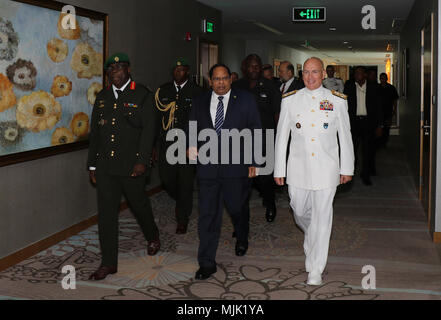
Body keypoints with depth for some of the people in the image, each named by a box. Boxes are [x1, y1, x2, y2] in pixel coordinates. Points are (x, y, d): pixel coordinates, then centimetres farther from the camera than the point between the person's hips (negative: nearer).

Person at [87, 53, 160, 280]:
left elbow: (148, 129, -8)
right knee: (106, 212, 2)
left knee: (139, 204, 13)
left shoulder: (142, 95, -2)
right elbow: (94, 132, 14)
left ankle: (153, 237, 43)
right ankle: (108, 263, 8)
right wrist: (92, 165, 11)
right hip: (105, 166, 4)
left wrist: (142, 161, -16)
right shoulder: (102, 97, 12)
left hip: (132, 165, -4)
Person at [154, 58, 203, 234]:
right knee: (166, 179, 4)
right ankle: (182, 202, 34)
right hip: (166, 143, 3)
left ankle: (182, 218, 16)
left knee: (185, 182, 1)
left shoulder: (196, 92, -1)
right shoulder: (163, 91, 10)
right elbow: (156, 117, 10)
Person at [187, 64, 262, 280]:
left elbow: (255, 132, 3)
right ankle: (207, 264, 6)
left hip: (236, 165, -1)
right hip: (208, 167, 1)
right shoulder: (200, 103, 10)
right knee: (208, 215, 0)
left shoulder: (245, 100, 3)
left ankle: (241, 241, 45)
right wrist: (192, 146, -5)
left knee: (237, 208, 13)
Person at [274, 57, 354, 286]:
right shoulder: (290, 100, 3)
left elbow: (345, 136, 6)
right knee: (300, 212, 12)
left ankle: (315, 269, 6)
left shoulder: (337, 100, 1)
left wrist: (347, 168, 6)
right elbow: (281, 136, 6)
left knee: (322, 217, -2)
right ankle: (312, 239, 46)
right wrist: (279, 169, 4)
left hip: (326, 168, -2)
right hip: (298, 168, 2)